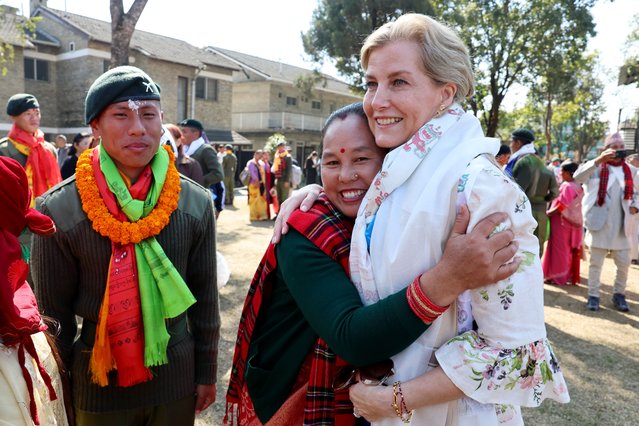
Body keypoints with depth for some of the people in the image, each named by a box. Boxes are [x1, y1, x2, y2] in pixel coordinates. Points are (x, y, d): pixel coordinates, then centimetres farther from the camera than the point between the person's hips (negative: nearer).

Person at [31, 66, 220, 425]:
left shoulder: (196, 203, -8)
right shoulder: (58, 211, -14)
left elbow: (206, 298, -1)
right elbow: (54, 312, -4)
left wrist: (207, 373, 5)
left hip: (177, 381, 2)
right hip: (98, 382, -1)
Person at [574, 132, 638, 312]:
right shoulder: (597, 168, -3)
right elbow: (578, 177, -21)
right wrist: (599, 159, -28)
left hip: (621, 226, 4)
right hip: (599, 224, -4)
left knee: (624, 264, 10)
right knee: (596, 263, 6)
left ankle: (619, 294, 28)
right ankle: (593, 295, 16)